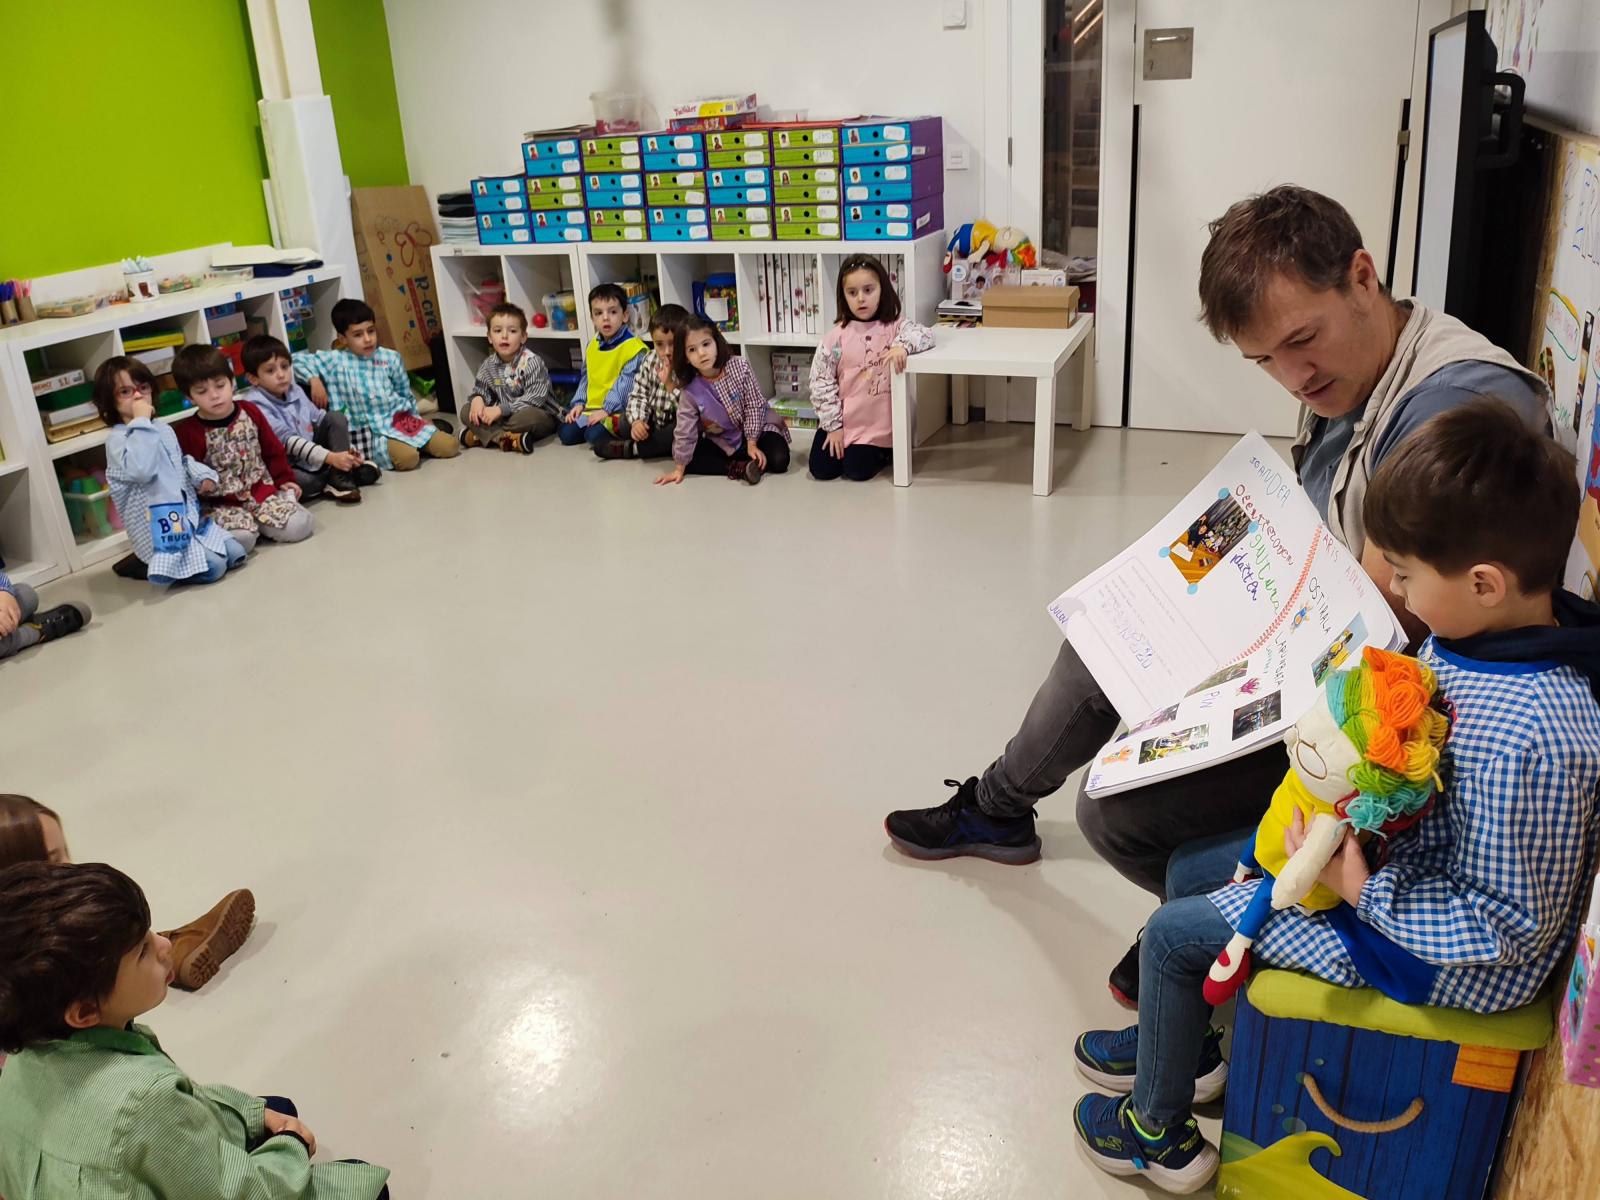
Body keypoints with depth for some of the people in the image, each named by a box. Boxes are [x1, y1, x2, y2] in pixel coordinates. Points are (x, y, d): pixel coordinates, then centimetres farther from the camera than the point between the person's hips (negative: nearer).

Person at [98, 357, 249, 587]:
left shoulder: (164, 430, 14)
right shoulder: (116, 439, -11)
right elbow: (141, 470, -31)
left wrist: (203, 475, 7)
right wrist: (141, 422, -23)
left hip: (190, 517, 8)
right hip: (158, 529, -8)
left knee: (235, 552, 0)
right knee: (213, 567, -20)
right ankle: (147, 566, 1)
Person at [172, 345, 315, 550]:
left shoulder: (250, 411, 5)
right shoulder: (188, 433, -7)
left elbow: (273, 450, 14)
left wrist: (285, 479, 13)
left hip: (262, 490, 4)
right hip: (222, 504, -4)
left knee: (298, 526, -19)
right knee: (240, 538, -33)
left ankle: (256, 520, 9)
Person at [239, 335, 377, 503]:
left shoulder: (295, 391, 4)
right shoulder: (256, 405, -19)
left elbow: (319, 418, 8)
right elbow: (288, 440, -27)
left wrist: (346, 450, -7)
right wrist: (330, 457, -34)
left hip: (315, 456, 8)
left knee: (337, 418, -2)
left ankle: (341, 477, -16)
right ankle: (350, 472, -15)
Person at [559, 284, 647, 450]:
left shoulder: (633, 347, -14)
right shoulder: (592, 346, 11)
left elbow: (626, 383, -18)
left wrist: (607, 409, -20)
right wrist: (579, 403, 9)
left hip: (618, 411, -7)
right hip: (592, 407, 7)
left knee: (594, 435, -27)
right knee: (566, 434, -4)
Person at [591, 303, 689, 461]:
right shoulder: (650, 361, -5)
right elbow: (639, 394, -1)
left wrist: (670, 384, -33)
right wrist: (637, 421, -19)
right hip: (654, 423, 5)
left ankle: (632, 448, -19)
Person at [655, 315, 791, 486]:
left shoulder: (739, 367, -20)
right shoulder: (690, 391, -16)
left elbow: (754, 405, -13)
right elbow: (685, 431, -9)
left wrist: (752, 444, -16)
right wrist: (679, 468, -7)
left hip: (757, 428, -2)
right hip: (722, 443, 3)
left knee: (779, 460, -27)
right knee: (692, 458, -20)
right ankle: (740, 468, -22)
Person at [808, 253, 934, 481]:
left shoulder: (895, 326, -7)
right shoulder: (836, 336, -9)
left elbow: (925, 334, -20)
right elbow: (821, 381, -6)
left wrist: (902, 345, -40)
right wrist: (833, 425, -7)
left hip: (879, 424, -1)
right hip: (843, 420, 1)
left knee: (858, 471, -4)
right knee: (822, 470, 1)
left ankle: (884, 453, 27)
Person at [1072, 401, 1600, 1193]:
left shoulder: (1527, 735, -38)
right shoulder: (1484, 633, -10)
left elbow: (1514, 926, -29)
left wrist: (1362, 891, -24)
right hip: (1390, 850, 9)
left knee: (1172, 934, 0)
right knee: (1188, 867, 16)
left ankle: (1160, 1132, 28)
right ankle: (1179, 1044, 42)